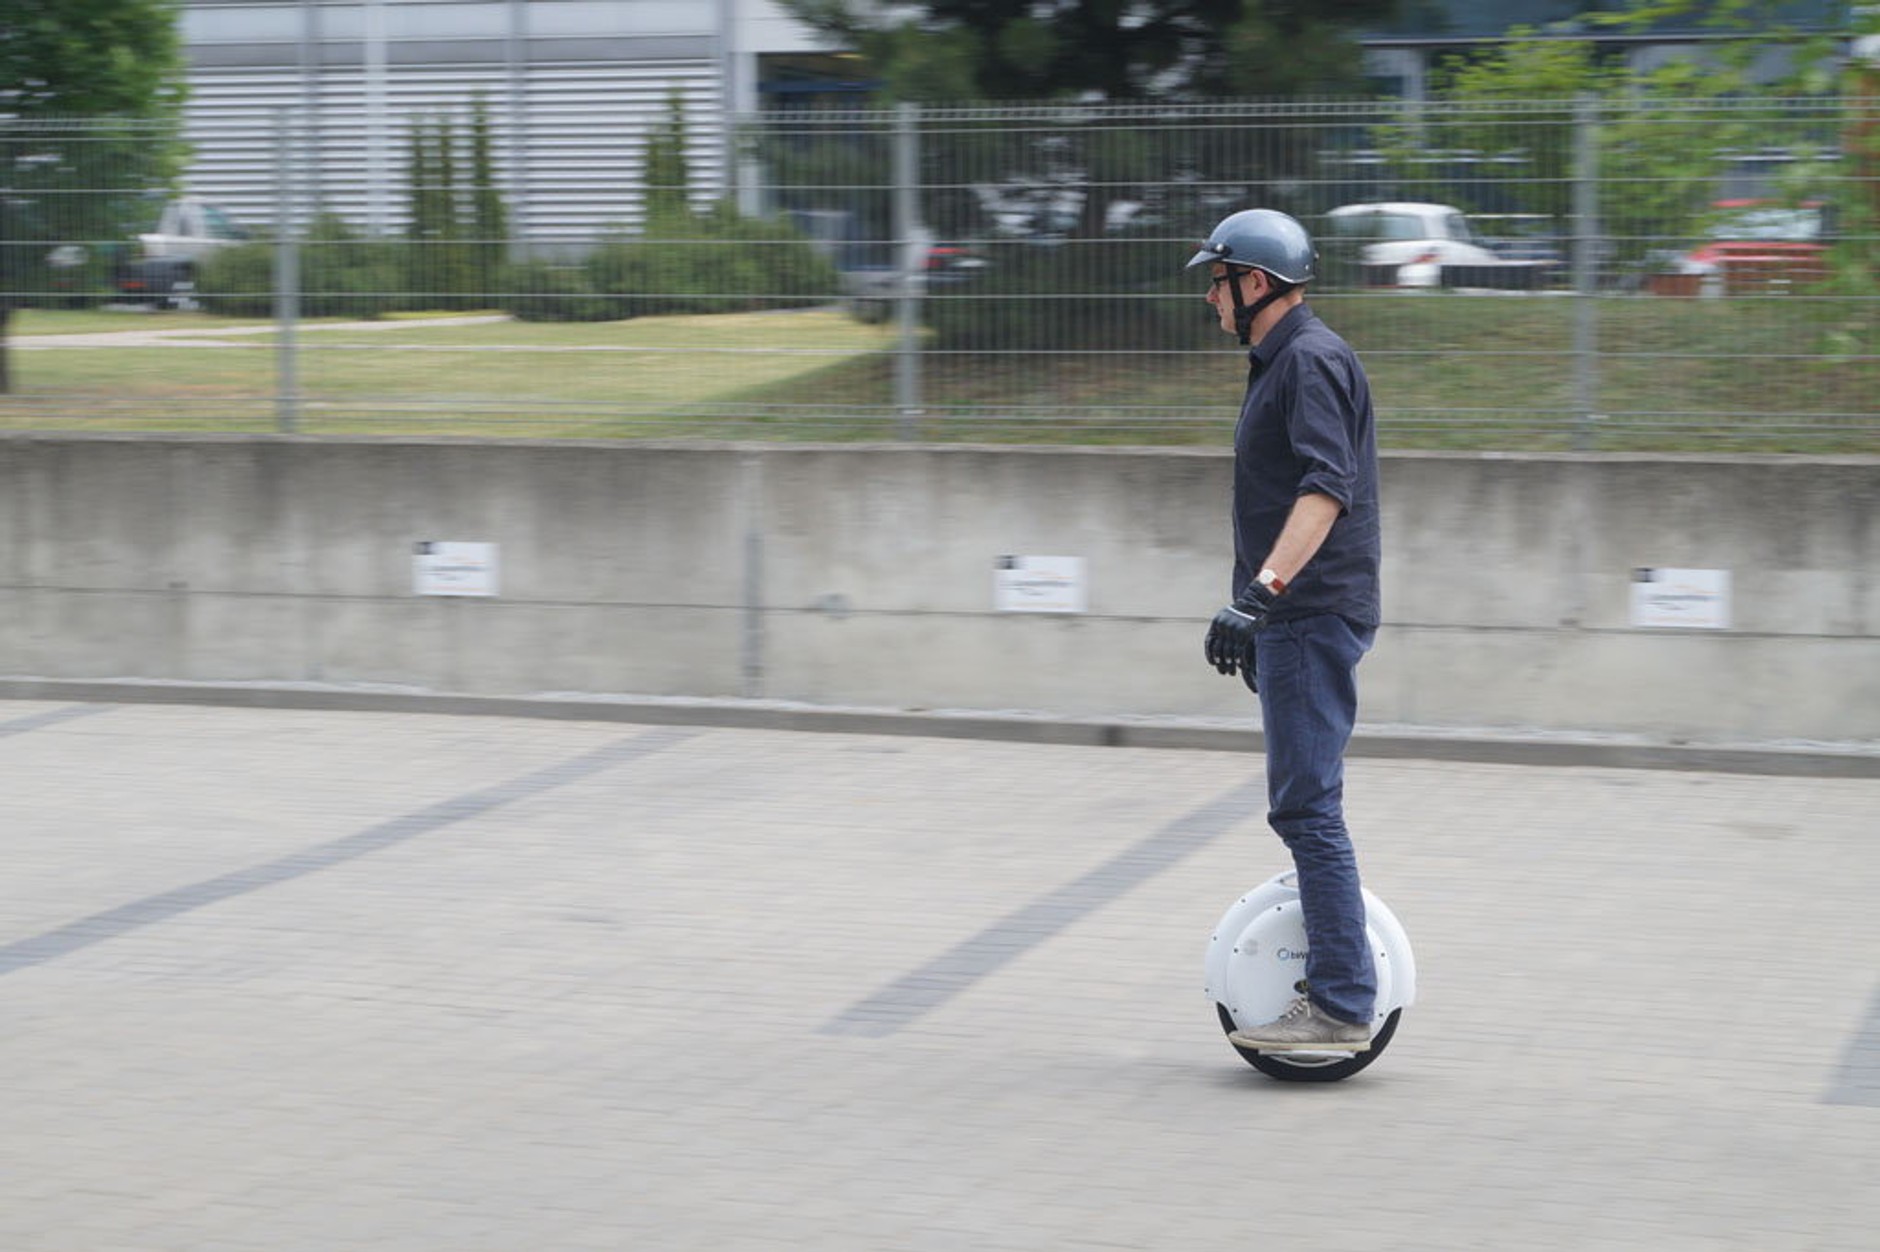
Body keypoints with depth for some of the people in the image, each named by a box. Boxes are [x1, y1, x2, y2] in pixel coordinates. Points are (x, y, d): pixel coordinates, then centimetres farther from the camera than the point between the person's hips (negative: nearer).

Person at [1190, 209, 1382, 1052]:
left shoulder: (1311, 360, -13)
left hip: (1314, 618, -11)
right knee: (1303, 807, 14)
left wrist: (1261, 590, -34)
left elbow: (1326, 489, -26)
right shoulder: (1280, 362, 20)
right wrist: (1257, 610, 30)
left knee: (1306, 807, -12)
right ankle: (1336, 980, 21)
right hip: (1295, 619, 11)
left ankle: (1340, 1006, -12)